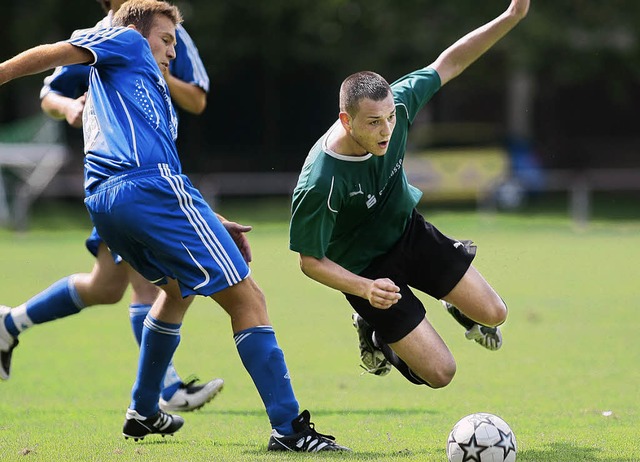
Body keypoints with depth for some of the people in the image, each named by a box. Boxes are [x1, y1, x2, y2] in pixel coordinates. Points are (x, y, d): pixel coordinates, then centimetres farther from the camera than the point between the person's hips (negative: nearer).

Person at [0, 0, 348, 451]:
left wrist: (211, 223, 26)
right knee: (247, 298, -7)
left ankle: (143, 412, 36)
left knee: (177, 287, 35)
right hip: (151, 187, -9)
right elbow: (52, 54, 3)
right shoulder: (126, 42, 16)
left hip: (101, 203, 9)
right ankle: (289, 427, -14)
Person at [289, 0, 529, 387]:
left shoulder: (394, 105, -24)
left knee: (493, 313, 3)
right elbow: (310, 260, -23)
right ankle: (373, 330, 21)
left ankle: (458, 306, 38)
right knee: (440, 373, -7)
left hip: (410, 231, 5)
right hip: (366, 268, -5)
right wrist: (365, 289, -37)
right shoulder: (319, 184, -37)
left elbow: (448, 63, -10)